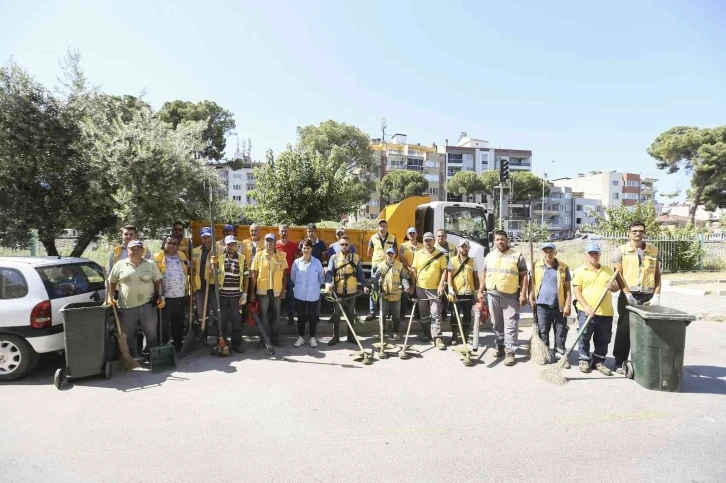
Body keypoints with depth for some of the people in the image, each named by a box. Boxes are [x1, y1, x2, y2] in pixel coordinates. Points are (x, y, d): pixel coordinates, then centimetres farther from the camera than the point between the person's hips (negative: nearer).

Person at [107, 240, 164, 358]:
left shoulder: (150, 265, 7)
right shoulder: (119, 265, 5)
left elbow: (158, 282, 7)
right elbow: (111, 282, 9)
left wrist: (161, 296, -5)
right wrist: (110, 297, -4)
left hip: (147, 305, 0)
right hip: (126, 307, 0)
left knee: (151, 333, 5)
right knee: (127, 336, 7)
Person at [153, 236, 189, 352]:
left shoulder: (182, 255, 11)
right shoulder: (157, 256, -4)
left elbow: (187, 271, 22)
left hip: (181, 296, 5)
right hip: (165, 296, -4)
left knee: (178, 323, 14)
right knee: (164, 324, 1)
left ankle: (178, 346, 25)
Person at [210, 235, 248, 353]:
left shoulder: (242, 258, 1)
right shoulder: (219, 258, 2)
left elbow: (245, 276, 3)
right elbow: (210, 275, 2)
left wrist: (244, 293, -2)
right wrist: (212, 264, -16)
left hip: (236, 294, 0)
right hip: (222, 294, 1)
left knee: (236, 319, 6)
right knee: (222, 319, 9)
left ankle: (237, 343, 17)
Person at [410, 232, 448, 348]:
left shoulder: (440, 254, -1)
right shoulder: (418, 254, 4)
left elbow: (444, 270, -3)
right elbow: (414, 270, 6)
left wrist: (441, 284, -13)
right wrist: (412, 286, 3)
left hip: (435, 288, -2)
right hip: (421, 288, 3)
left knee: (436, 314, -6)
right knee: (424, 314, 13)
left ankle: (437, 338, -5)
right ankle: (426, 334, 26)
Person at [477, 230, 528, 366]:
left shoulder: (517, 256, -2)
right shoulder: (489, 256, 11)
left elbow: (524, 276, -4)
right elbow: (484, 275, 16)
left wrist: (523, 294, -11)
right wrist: (481, 291, 9)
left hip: (511, 296, -4)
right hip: (492, 295, 4)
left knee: (510, 325, -4)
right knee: (497, 323, 13)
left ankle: (509, 352, -1)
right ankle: (500, 347, 26)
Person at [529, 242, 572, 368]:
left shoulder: (563, 267, 2)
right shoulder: (536, 266, 4)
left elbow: (567, 288, 2)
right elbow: (532, 283, 10)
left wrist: (567, 305, -4)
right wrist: (531, 298, -2)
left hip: (559, 306, 0)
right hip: (542, 305, 0)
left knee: (561, 332, 5)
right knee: (543, 332, 8)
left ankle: (560, 355, 17)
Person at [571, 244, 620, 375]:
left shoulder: (608, 270, 14)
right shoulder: (579, 271, -1)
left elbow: (617, 287, 19)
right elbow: (577, 291, -7)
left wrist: (613, 286, -6)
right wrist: (586, 307, -18)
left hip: (606, 312, 4)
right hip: (586, 312, -4)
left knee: (603, 339, 10)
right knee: (584, 338, 2)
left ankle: (599, 361, 24)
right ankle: (584, 360, 17)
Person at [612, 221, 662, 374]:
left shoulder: (653, 250, 10)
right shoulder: (621, 251, 1)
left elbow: (657, 274, 10)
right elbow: (618, 275, -4)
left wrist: (656, 295, 0)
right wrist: (628, 295, -12)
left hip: (648, 296, 2)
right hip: (628, 296, -2)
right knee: (624, 329, 2)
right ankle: (620, 361, 11)